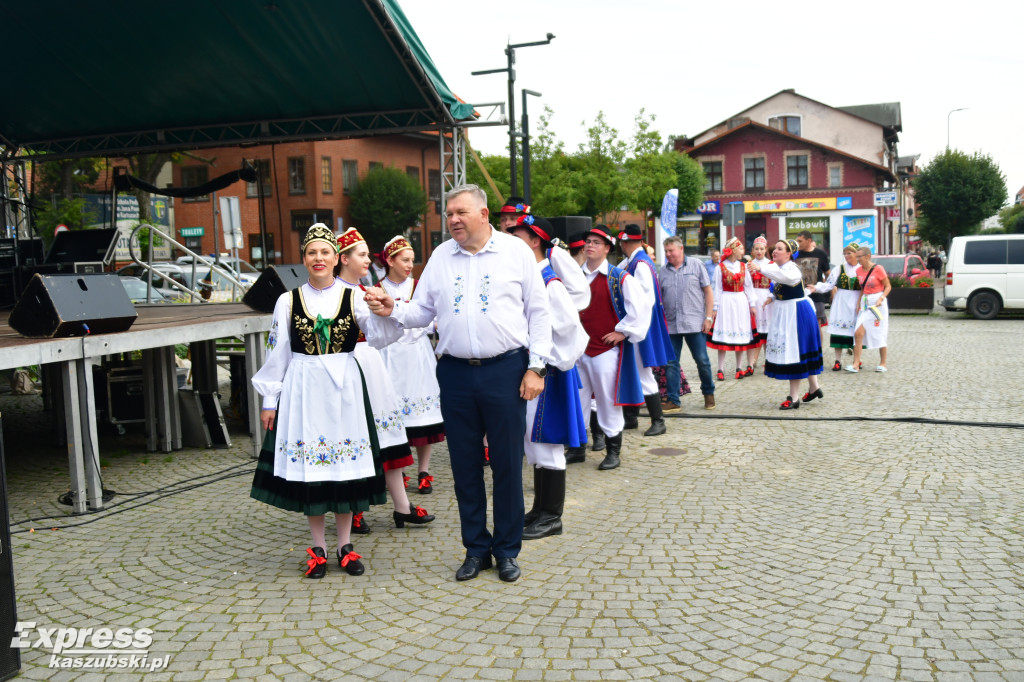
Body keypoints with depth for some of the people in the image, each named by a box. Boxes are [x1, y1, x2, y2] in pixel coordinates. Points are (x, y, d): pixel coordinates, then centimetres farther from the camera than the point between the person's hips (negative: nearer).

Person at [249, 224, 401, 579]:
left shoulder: (353, 298, 3)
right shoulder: (288, 301, 5)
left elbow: (380, 335, -12)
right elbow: (277, 353, 7)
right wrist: (270, 400, 5)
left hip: (344, 389, 0)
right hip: (303, 389, 0)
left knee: (346, 464, 3)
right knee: (307, 466, 4)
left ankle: (345, 546, 18)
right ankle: (318, 549, 18)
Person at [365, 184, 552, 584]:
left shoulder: (516, 251, 1)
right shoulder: (440, 257, 10)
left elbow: (538, 312, 0)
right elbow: (423, 311, 11)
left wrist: (536, 367, -6)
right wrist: (393, 310, -9)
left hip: (506, 369, -3)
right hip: (456, 372, 3)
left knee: (507, 463, 5)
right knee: (464, 464, 9)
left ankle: (507, 550, 20)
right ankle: (476, 548, 24)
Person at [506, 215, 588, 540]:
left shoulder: (550, 284, -16)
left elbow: (571, 330, -19)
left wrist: (553, 363, -13)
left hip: (544, 372, -9)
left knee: (544, 443, -2)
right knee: (534, 443, 15)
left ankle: (551, 517, 9)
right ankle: (541, 509, 27)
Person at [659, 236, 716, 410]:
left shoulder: (696, 265, 2)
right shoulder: (663, 272, 10)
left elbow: (708, 292, 2)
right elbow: (659, 298, 13)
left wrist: (708, 317, -5)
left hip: (694, 323, -3)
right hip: (670, 325, 3)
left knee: (702, 360, 2)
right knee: (670, 363, 3)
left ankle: (708, 392, 23)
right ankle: (673, 399, 11)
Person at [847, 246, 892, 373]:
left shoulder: (878, 269, -10)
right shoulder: (859, 270, 7)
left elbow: (888, 286, -6)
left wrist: (881, 298, -20)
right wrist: (859, 302, 8)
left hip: (878, 304, -5)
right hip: (865, 303, 5)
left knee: (880, 334, 2)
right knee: (858, 334, -6)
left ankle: (883, 364, 14)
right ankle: (856, 364, -7)